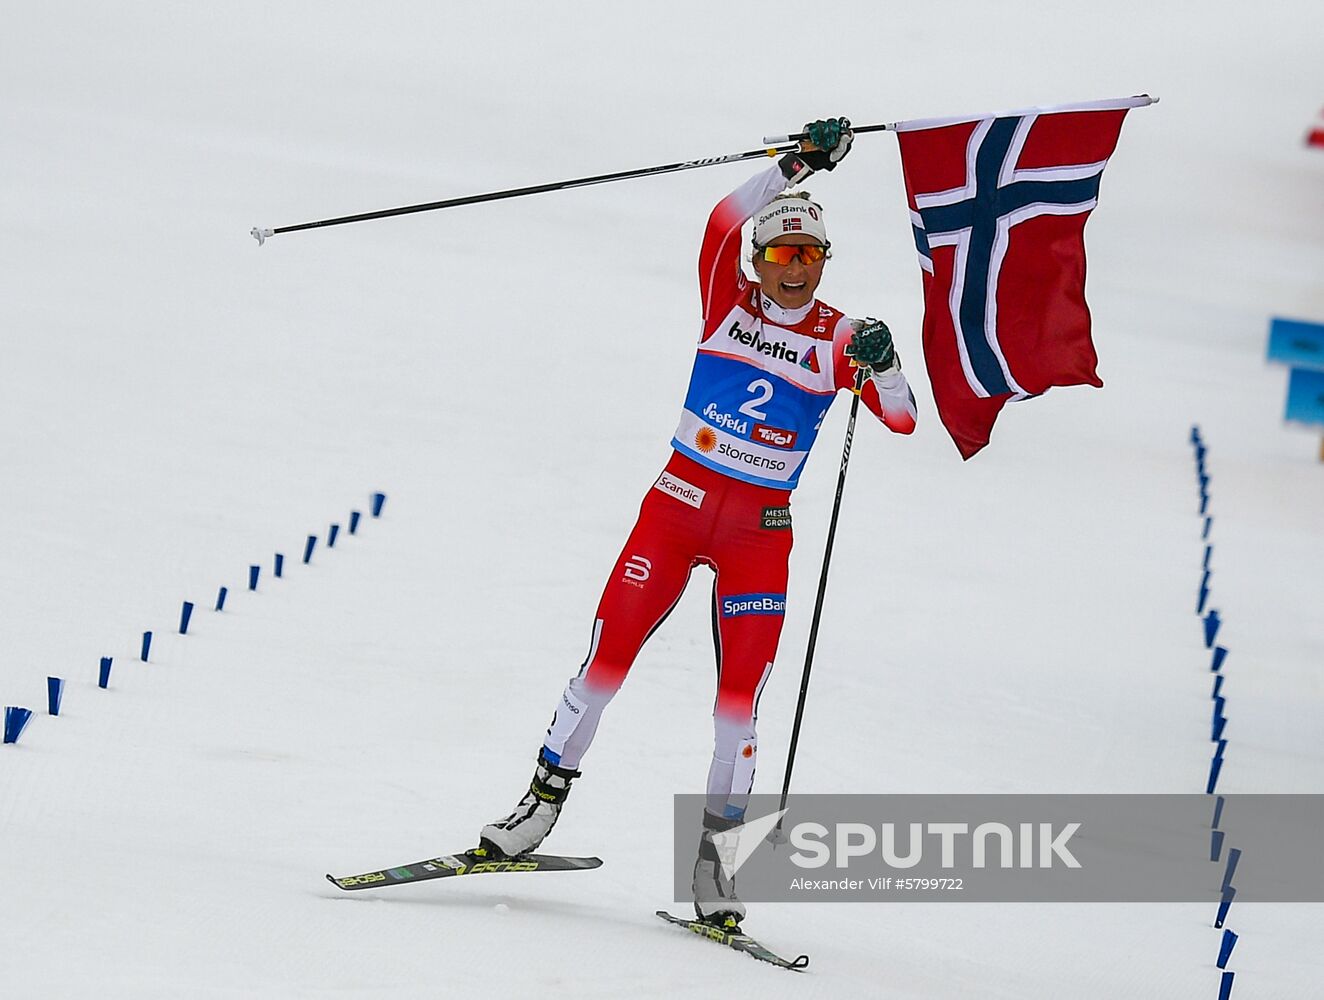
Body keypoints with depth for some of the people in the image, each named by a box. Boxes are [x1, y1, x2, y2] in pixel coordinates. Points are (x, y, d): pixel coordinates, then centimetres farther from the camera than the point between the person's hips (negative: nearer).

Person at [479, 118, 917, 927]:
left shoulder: (840, 339, 2)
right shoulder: (729, 302, 2)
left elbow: (902, 419, -6)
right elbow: (722, 223, -15)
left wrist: (882, 367, -26)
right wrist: (796, 166, -24)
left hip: (761, 529, 0)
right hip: (680, 498, 0)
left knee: (740, 694, -7)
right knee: (609, 656, -3)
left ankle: (717, 854, 1)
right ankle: (545, 800, 12)